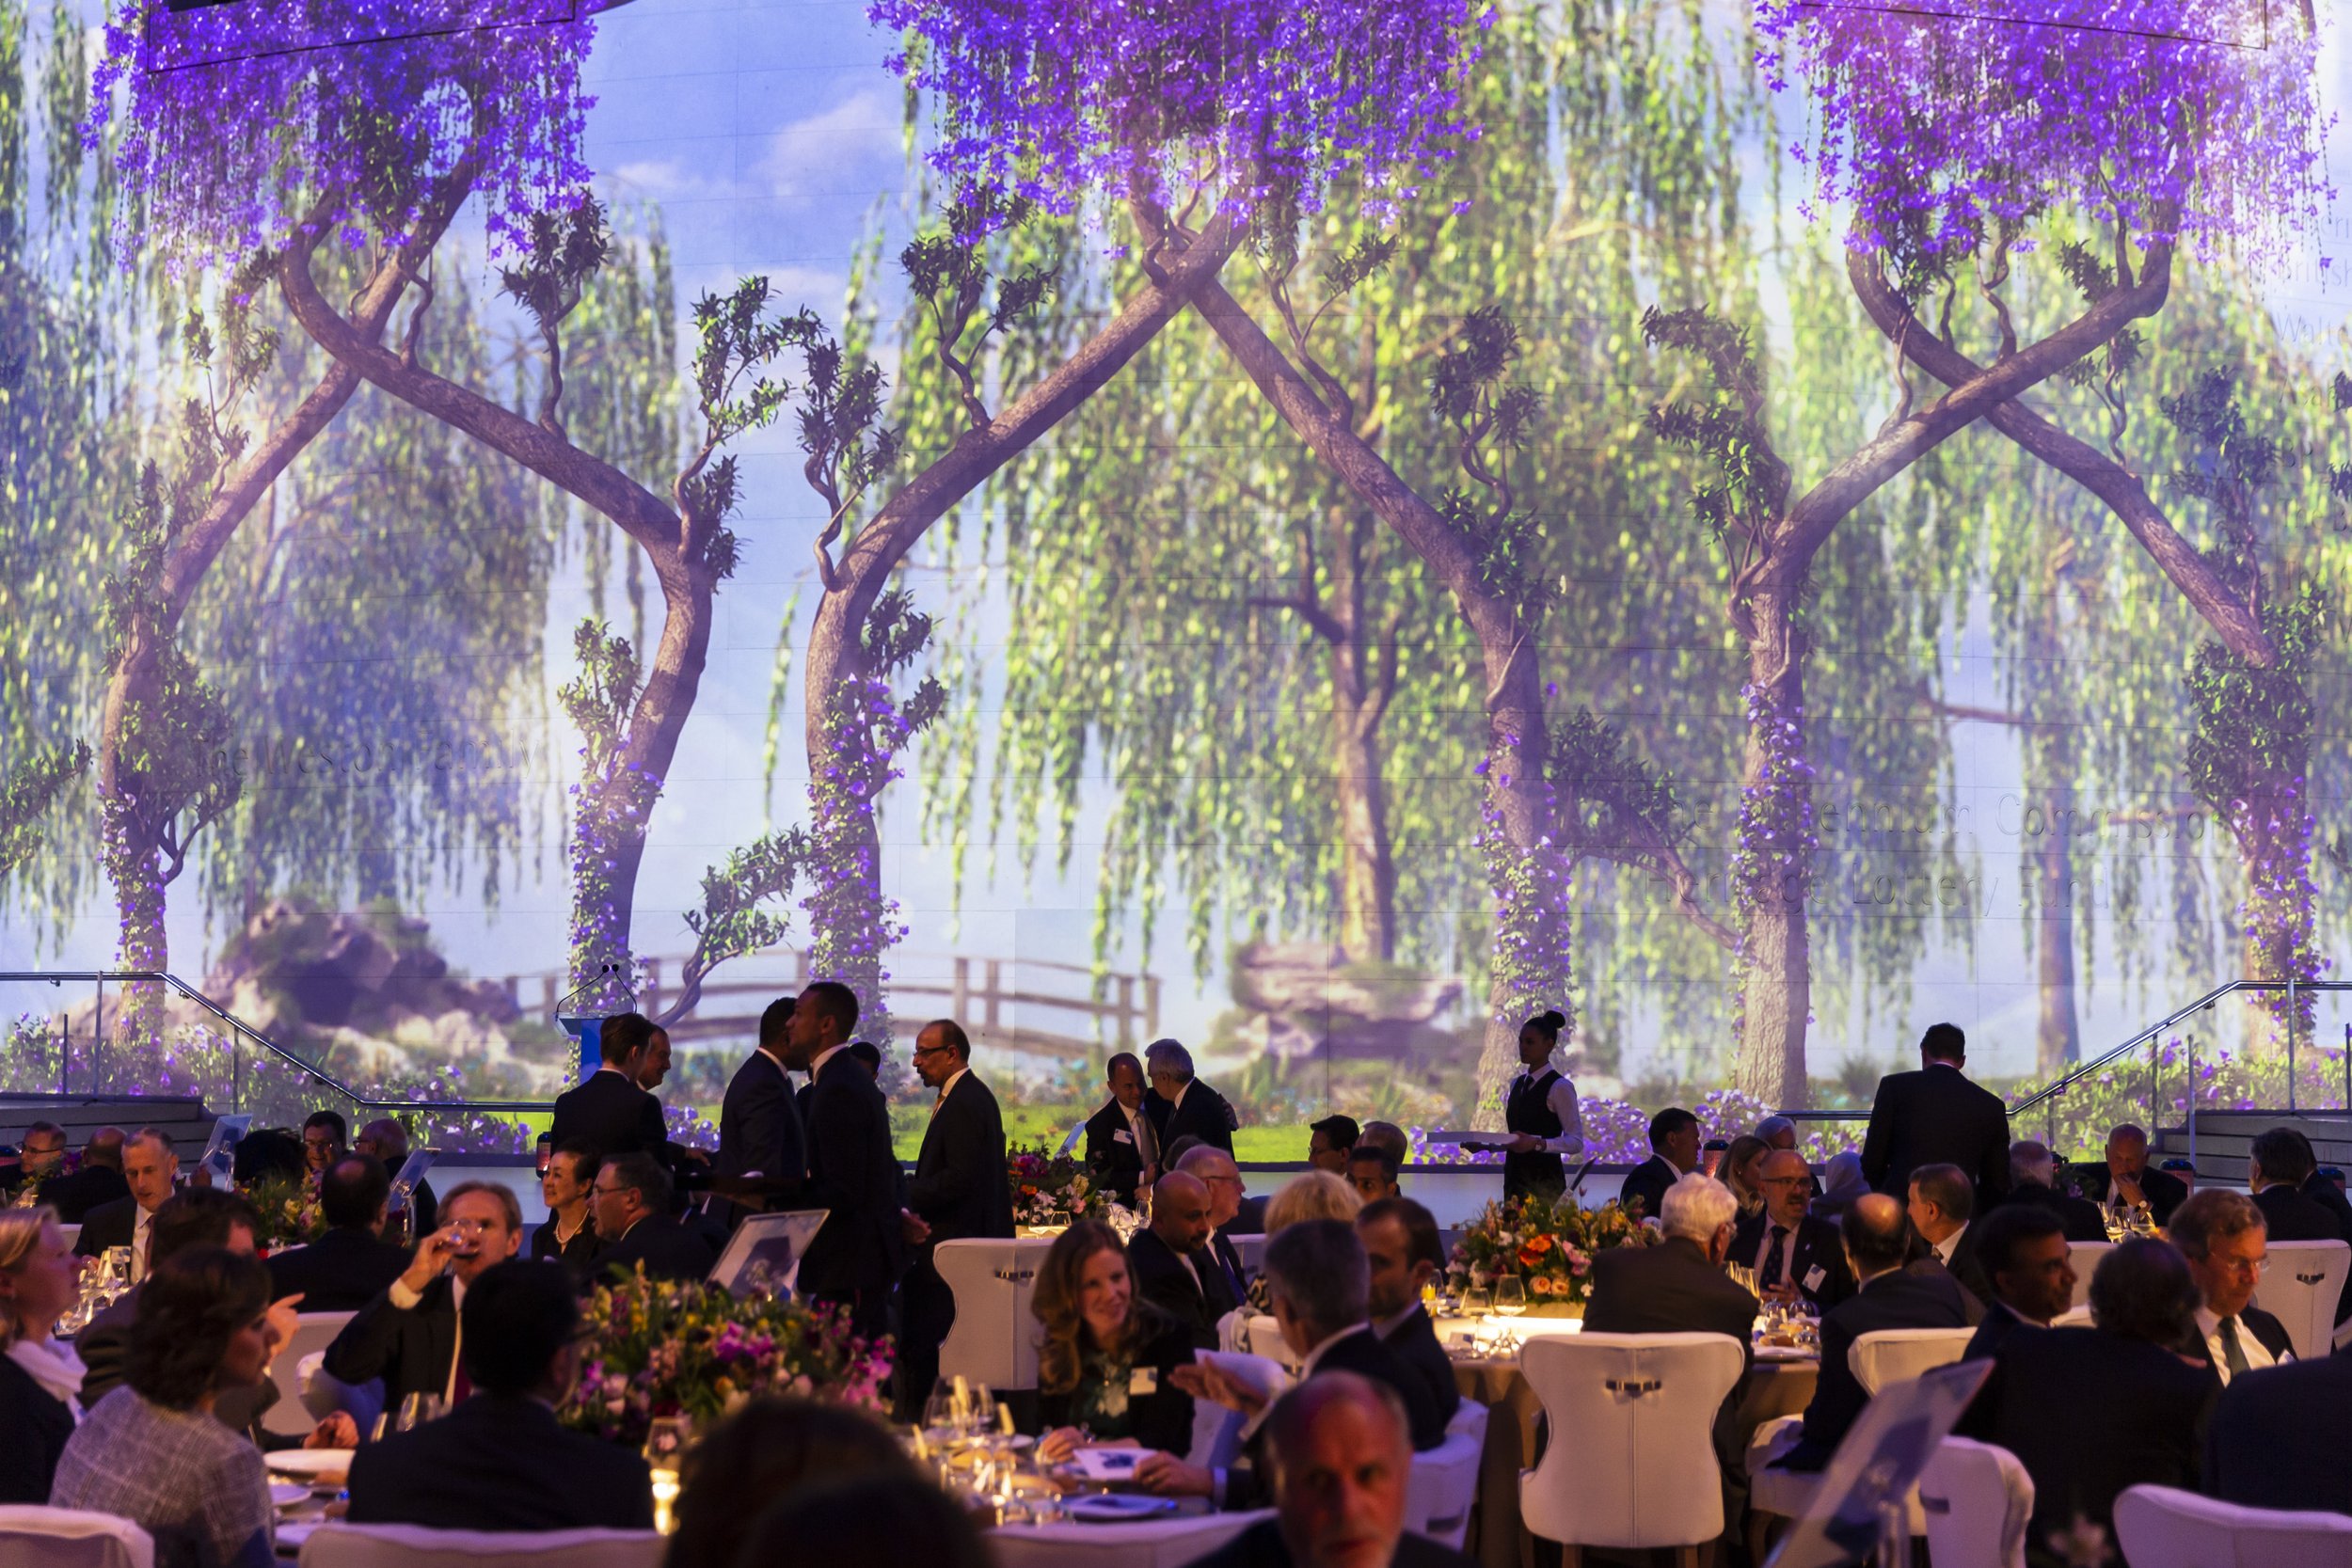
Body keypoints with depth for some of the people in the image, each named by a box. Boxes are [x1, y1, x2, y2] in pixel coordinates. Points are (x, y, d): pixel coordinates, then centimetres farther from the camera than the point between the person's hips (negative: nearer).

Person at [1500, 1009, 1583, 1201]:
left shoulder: (1559, 1087, -8)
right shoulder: (1517, 1084, 15)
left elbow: (1576, 1142, -13)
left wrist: (1538, 1143, -25)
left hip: (1544, 1180, -7)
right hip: (1514, 1176, 7)